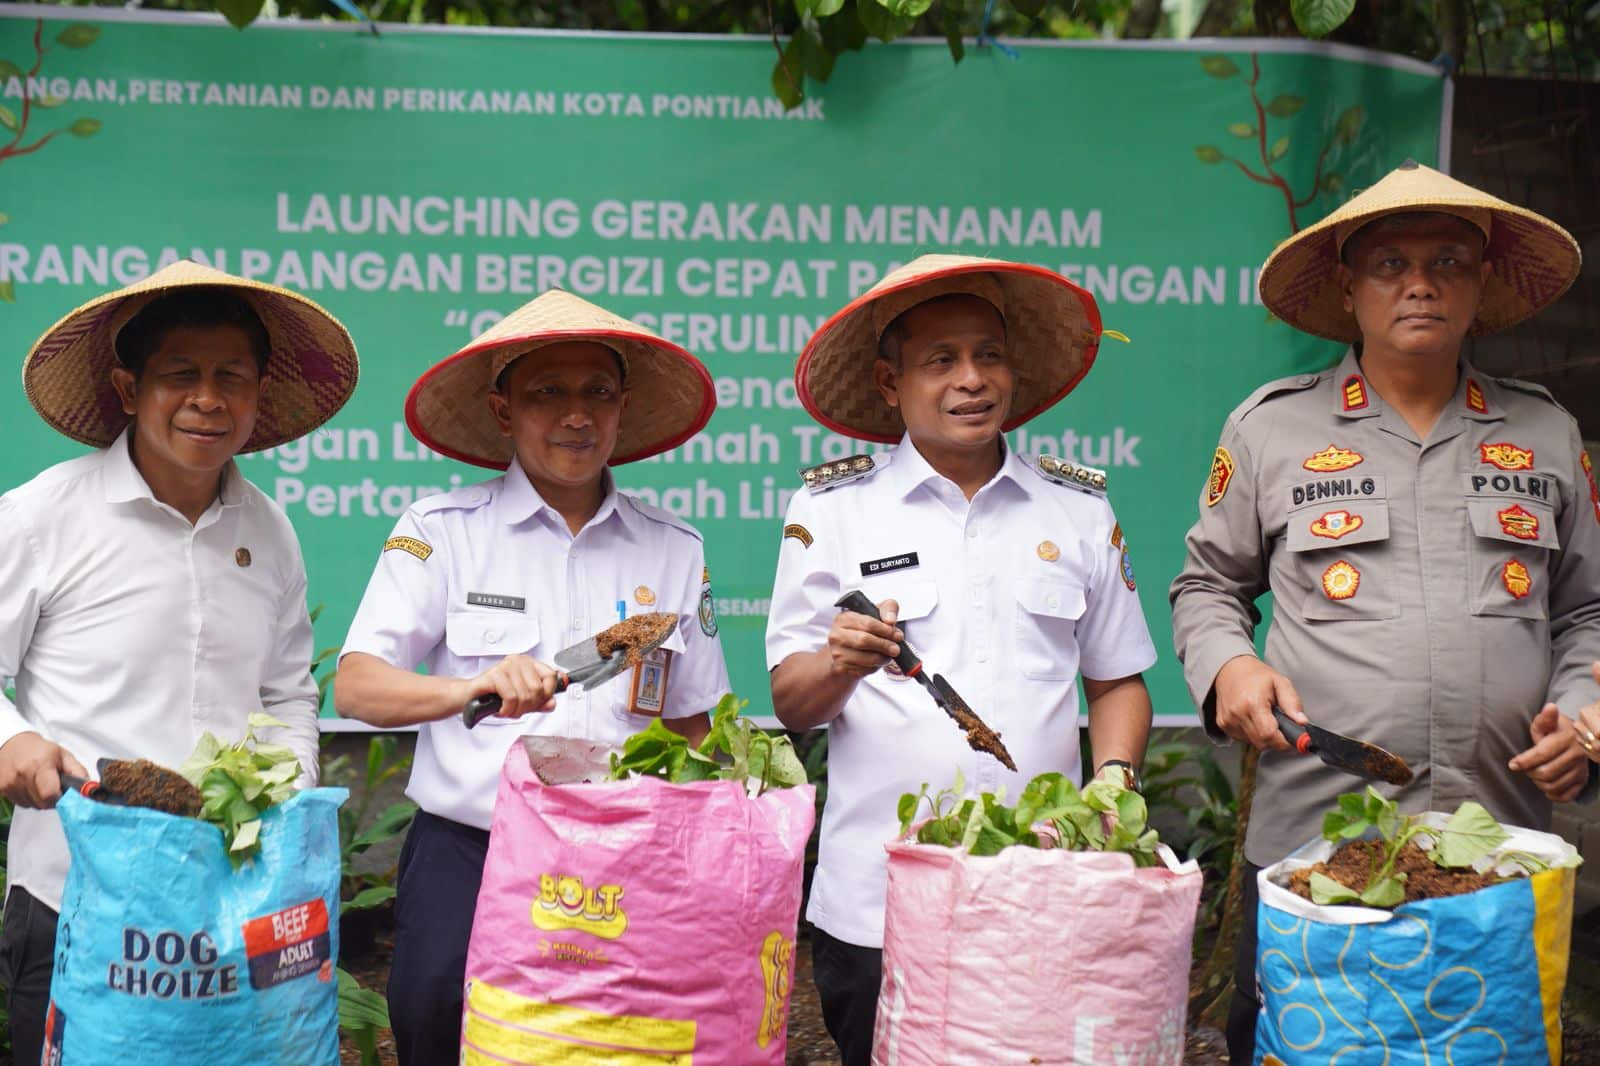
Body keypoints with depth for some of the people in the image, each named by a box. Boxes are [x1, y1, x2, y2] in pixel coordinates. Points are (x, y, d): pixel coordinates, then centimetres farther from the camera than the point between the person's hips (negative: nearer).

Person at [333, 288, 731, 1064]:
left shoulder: (674, 550, 11)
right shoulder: (443, 529, 4)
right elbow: (354, 686, -5)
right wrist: (472, 688, -23)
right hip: (467, 847, -2)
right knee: (441, 1004, -26)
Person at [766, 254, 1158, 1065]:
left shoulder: (1081, 509, 10)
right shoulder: (830, 509, 3)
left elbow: (1116, 681, 18)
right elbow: (791, 705, 2)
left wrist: (1115, 777, -1)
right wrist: (842, 666, -19)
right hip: (875, 906, -1)